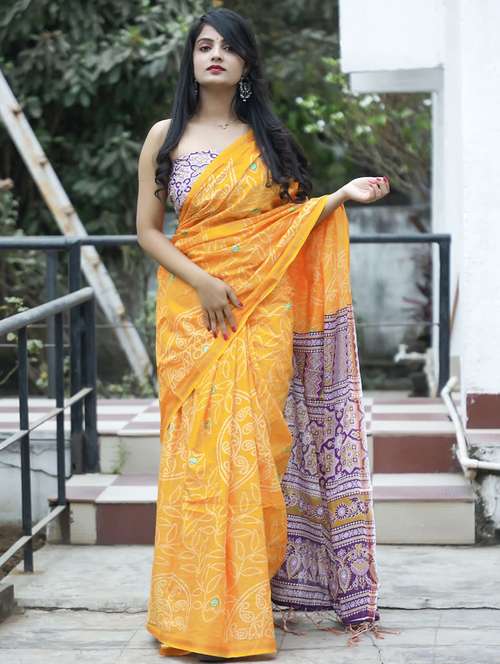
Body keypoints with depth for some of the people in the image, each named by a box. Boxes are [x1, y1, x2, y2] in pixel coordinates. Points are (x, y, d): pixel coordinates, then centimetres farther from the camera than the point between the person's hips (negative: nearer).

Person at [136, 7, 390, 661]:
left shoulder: (267, 138, 10)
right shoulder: (166, 137, 5)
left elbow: (288, 216, 14)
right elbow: (148, 229, 3)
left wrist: (342, 195, -1)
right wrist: (202, 282, -10)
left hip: (263, 312, 1)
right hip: (192, 309, -1)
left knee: (251, 443, -3)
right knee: (198, 448, -5)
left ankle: (248, 599, 6)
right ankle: (200, 609, 2)